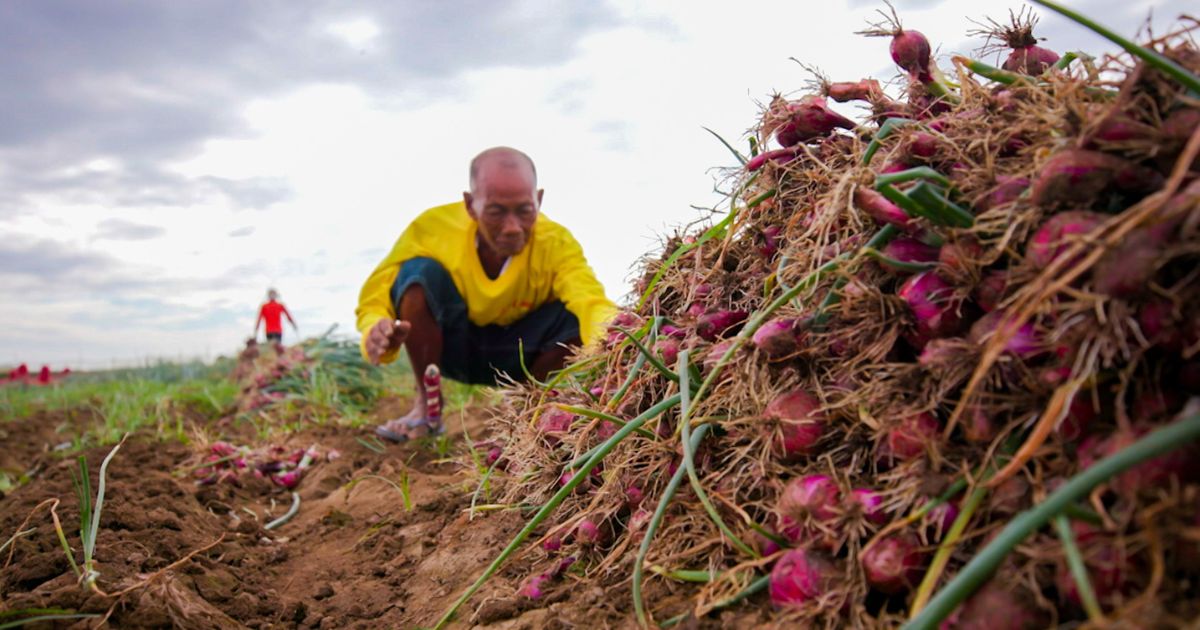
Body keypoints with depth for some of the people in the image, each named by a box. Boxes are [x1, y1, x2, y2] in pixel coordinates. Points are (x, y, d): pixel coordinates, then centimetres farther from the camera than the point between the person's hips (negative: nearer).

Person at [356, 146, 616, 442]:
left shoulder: (556, 244, -25)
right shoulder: (433, 227, -23)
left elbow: (590, 300, -43)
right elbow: (377, 295, -18)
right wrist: (378, 329, -43)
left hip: (518, 355, 0)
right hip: (450, 348, 0)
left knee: (578, 318, -29)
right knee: (419, 272, -28)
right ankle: (426, 406, -11)